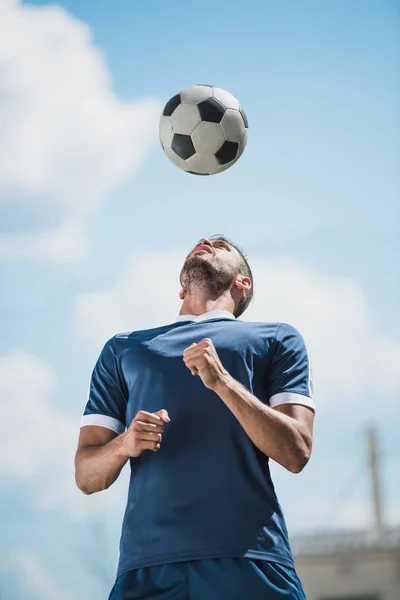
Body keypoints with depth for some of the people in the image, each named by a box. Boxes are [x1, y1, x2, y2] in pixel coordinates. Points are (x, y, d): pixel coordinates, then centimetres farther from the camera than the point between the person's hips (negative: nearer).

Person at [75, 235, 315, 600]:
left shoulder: (277, 338, 17)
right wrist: (123, 445, -7)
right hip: (148, 563, 2)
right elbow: (86, 477, 16)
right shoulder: (123, 349, 22)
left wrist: (222, 381, -9)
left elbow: (296, 453, 3)